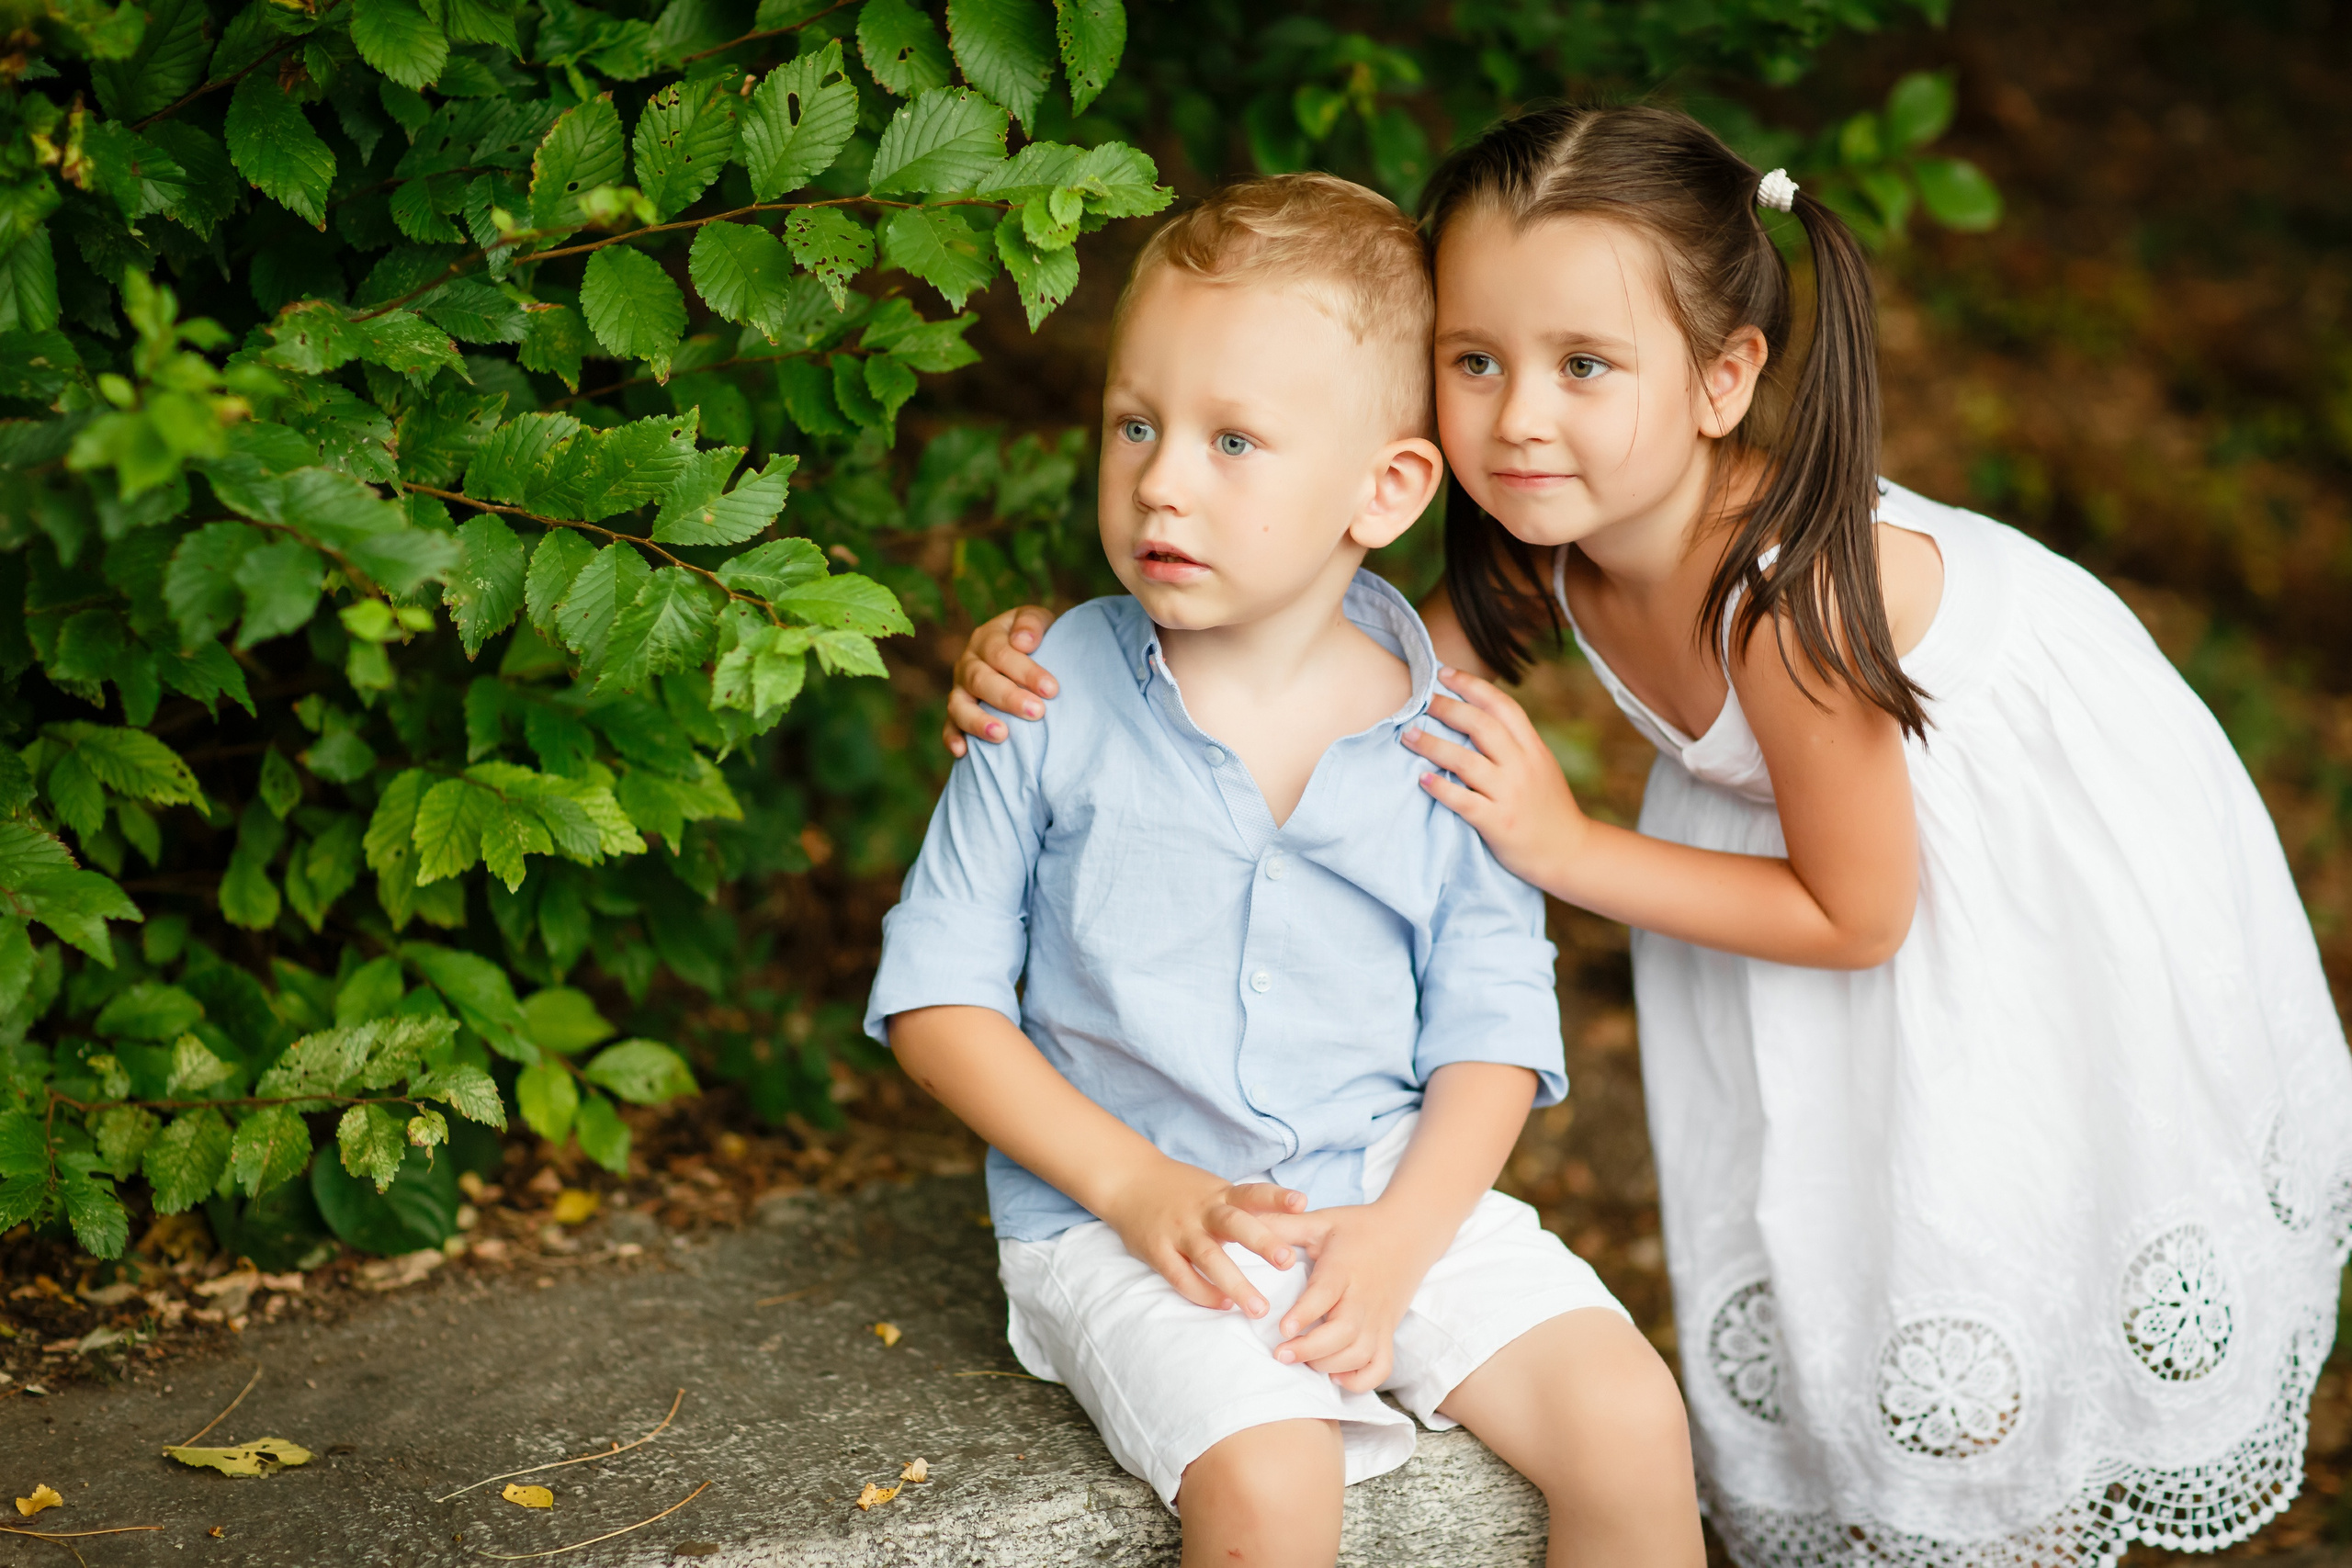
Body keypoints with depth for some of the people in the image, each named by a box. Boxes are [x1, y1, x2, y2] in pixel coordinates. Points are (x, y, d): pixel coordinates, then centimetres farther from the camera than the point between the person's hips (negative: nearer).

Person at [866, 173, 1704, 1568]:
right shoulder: (1056, 698, -5)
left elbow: (1492, 1027, 2)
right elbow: (938, 995, -2)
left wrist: (1400, 1235, -15)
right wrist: (1135, 1184, -13)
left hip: (1394, 1193, 2)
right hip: (1122, 1216, -2)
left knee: (1632, 1421, -14)